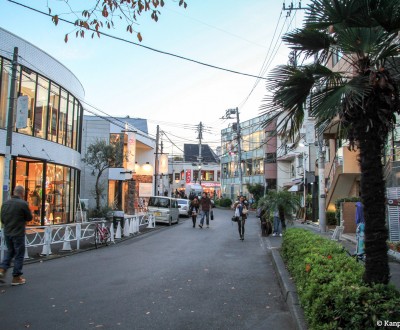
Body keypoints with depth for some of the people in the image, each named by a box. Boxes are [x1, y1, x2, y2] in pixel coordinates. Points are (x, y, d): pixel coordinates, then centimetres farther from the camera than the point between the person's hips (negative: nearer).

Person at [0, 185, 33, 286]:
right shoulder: (23, 203, -16)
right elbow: (29, 218, -7)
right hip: (18, 233, -6)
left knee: (10, 252, 23)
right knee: (19, 255, 6)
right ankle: (16, 278, 12)